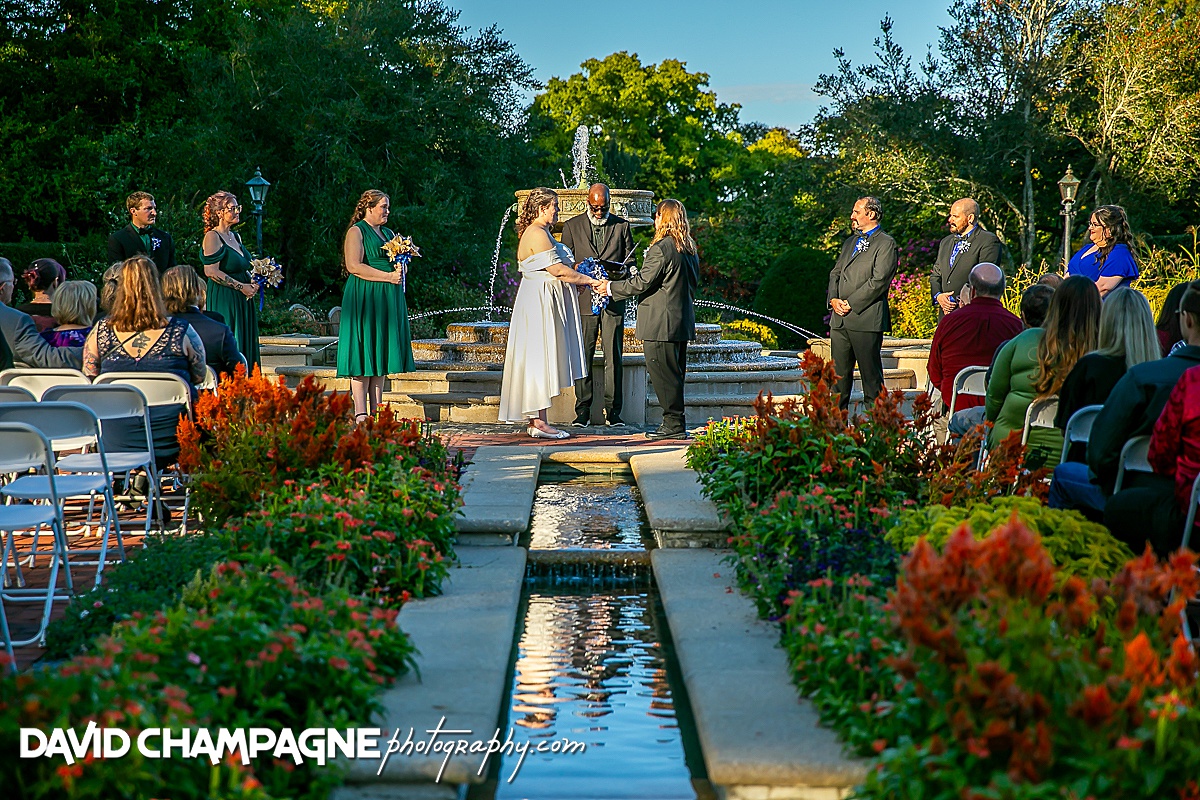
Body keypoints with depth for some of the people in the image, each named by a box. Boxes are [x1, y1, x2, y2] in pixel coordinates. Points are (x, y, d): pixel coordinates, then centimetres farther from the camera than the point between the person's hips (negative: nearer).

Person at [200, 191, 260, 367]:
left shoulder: (235, 237, 16)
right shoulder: (212, 237, -9)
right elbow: (211, 271, -18)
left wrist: (252, 283, 5)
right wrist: (241, 286, -16)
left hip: (242, 300, 9)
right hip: (224, 299, -8)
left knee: (246, 346, 6)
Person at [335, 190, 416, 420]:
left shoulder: (388, 233, 19)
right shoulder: (356, 232, -4)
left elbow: (398, 263, 27)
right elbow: (354, 266, -15)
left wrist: (400, 269, 2)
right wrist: (387, 276, -17)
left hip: (388, 300, 8)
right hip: (365, 298, -8)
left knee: (381, 354, 5)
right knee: (363, 354, -9)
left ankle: (376, 410, 6)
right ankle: (360, 413, -10)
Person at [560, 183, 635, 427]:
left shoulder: (621, 226, 10)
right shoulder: (572, 226, 9)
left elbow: (630, 261, 11)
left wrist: (616, 274, -9)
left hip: (613, 299, 0)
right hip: (584, 298, 0)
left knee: (614, 357, -1)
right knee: (583, 357, -1)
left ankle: (613, 411, 4)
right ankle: (583, 411, 4)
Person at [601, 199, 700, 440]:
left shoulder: (661, 248, -17)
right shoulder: (690, 248, 9)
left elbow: (643, 282, -16)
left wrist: (611, 287, -5)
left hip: (661, 324, -9)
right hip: (683, 320, 9)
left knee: (664, 375, -2)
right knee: (674, 374, 14)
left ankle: (674, 425, 1)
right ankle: (676, 423, 19)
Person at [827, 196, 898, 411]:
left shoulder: (885, 244, -4)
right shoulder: (850, 243, 22)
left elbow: (879, 281, -13)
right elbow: (836, 273, 21)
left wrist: (851, 303, -13)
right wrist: (834, 299, 1)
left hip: (866, 319, -7)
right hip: (840, 319, 7)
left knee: (871, 373, -3)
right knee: (839, 372, 8)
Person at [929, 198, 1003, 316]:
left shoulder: (988, 240, -2)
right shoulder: (946, 242, 23)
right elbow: (936, 275, 22)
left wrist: (959, 302, -14)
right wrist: (938, 296, 0)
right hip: (946, 313, 6)